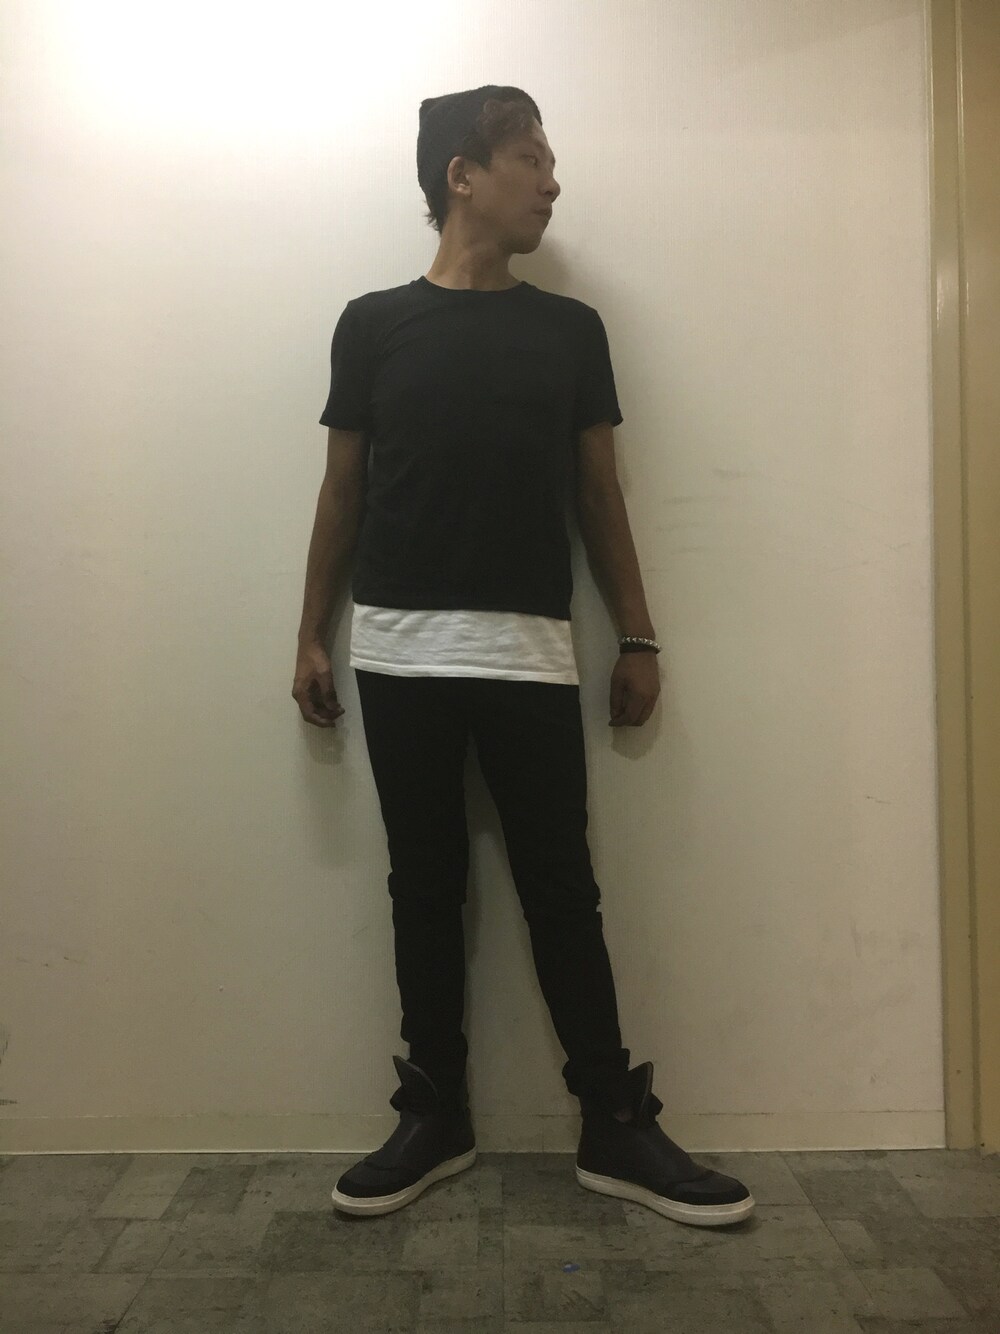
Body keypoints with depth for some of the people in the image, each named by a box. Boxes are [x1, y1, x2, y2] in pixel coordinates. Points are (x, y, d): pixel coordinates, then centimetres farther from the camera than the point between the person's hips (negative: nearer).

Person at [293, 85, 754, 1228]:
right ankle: (434, 1119, 23)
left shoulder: (571, 331, 10)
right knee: (425, 887, 8)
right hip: (398, 653, 0)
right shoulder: (373, 325, 6)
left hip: (530, 652, 1)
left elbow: (598, 493, 11)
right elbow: (342, 490, 9)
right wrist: (311, 638, 7)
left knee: (562, 889, 3)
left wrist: (638, 638, 8)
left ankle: (615, 1128, 17)